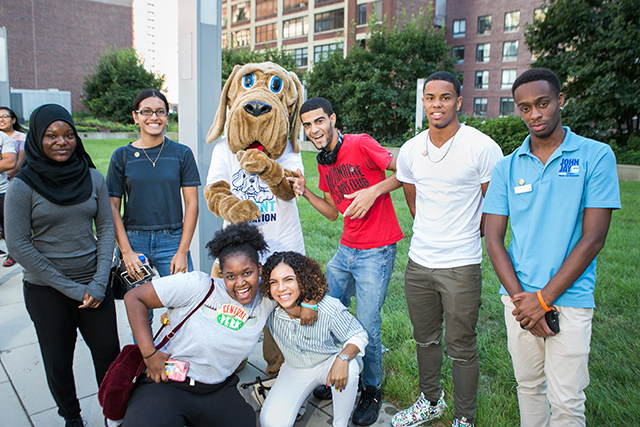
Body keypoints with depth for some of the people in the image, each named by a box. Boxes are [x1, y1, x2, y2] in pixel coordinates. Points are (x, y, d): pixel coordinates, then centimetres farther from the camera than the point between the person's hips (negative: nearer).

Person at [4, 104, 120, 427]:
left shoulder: (93, 178, -1)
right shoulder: (23, 186, -9)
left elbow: (106, 228, 2)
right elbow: (18, 246, -10)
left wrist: (99, 282, -8)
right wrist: (70, 288, -12)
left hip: (94, 286, 2)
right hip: (46, 291, -2)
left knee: (109, 355, 9)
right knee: (58, 362, 13)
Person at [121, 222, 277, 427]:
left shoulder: (266, 299, -5)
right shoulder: (197, 285, -16)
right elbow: (134, 297, -11)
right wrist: (149, 354, -15)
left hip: (219, 392, 5)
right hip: (166, 384, -5)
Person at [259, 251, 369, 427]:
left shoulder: (329, 309, -31)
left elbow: (358, 336, -20)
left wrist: (343, 358, -39)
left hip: (329, 362, -1)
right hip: (295, 369, 2)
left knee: (348, 368, -37)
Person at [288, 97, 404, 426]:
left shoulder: (360, 145, -13)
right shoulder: (323, 164, 10)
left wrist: (374, 191, -25)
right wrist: (305, 192, 2)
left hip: (377, 251, -7)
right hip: (346, 249, 8)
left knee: (367, 328, -3)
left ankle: (372, 390, 24)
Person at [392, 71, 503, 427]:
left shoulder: (483, 148, -11)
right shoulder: (410, 150, 3)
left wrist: (465, 239, 7)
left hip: (461, 267, -4)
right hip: (418, 263, 5)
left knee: (462, 348, 7)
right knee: (425, 340, 20)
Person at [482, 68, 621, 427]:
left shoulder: (596, 156, -3)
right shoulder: (508, 167, 5)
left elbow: (593, 238, -9)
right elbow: (493, 239, 2)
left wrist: (544, 299, -12)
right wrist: (519, 298, -10)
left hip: (569, 299, -2)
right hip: (519, 297, 3)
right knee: (529, 386, 16)